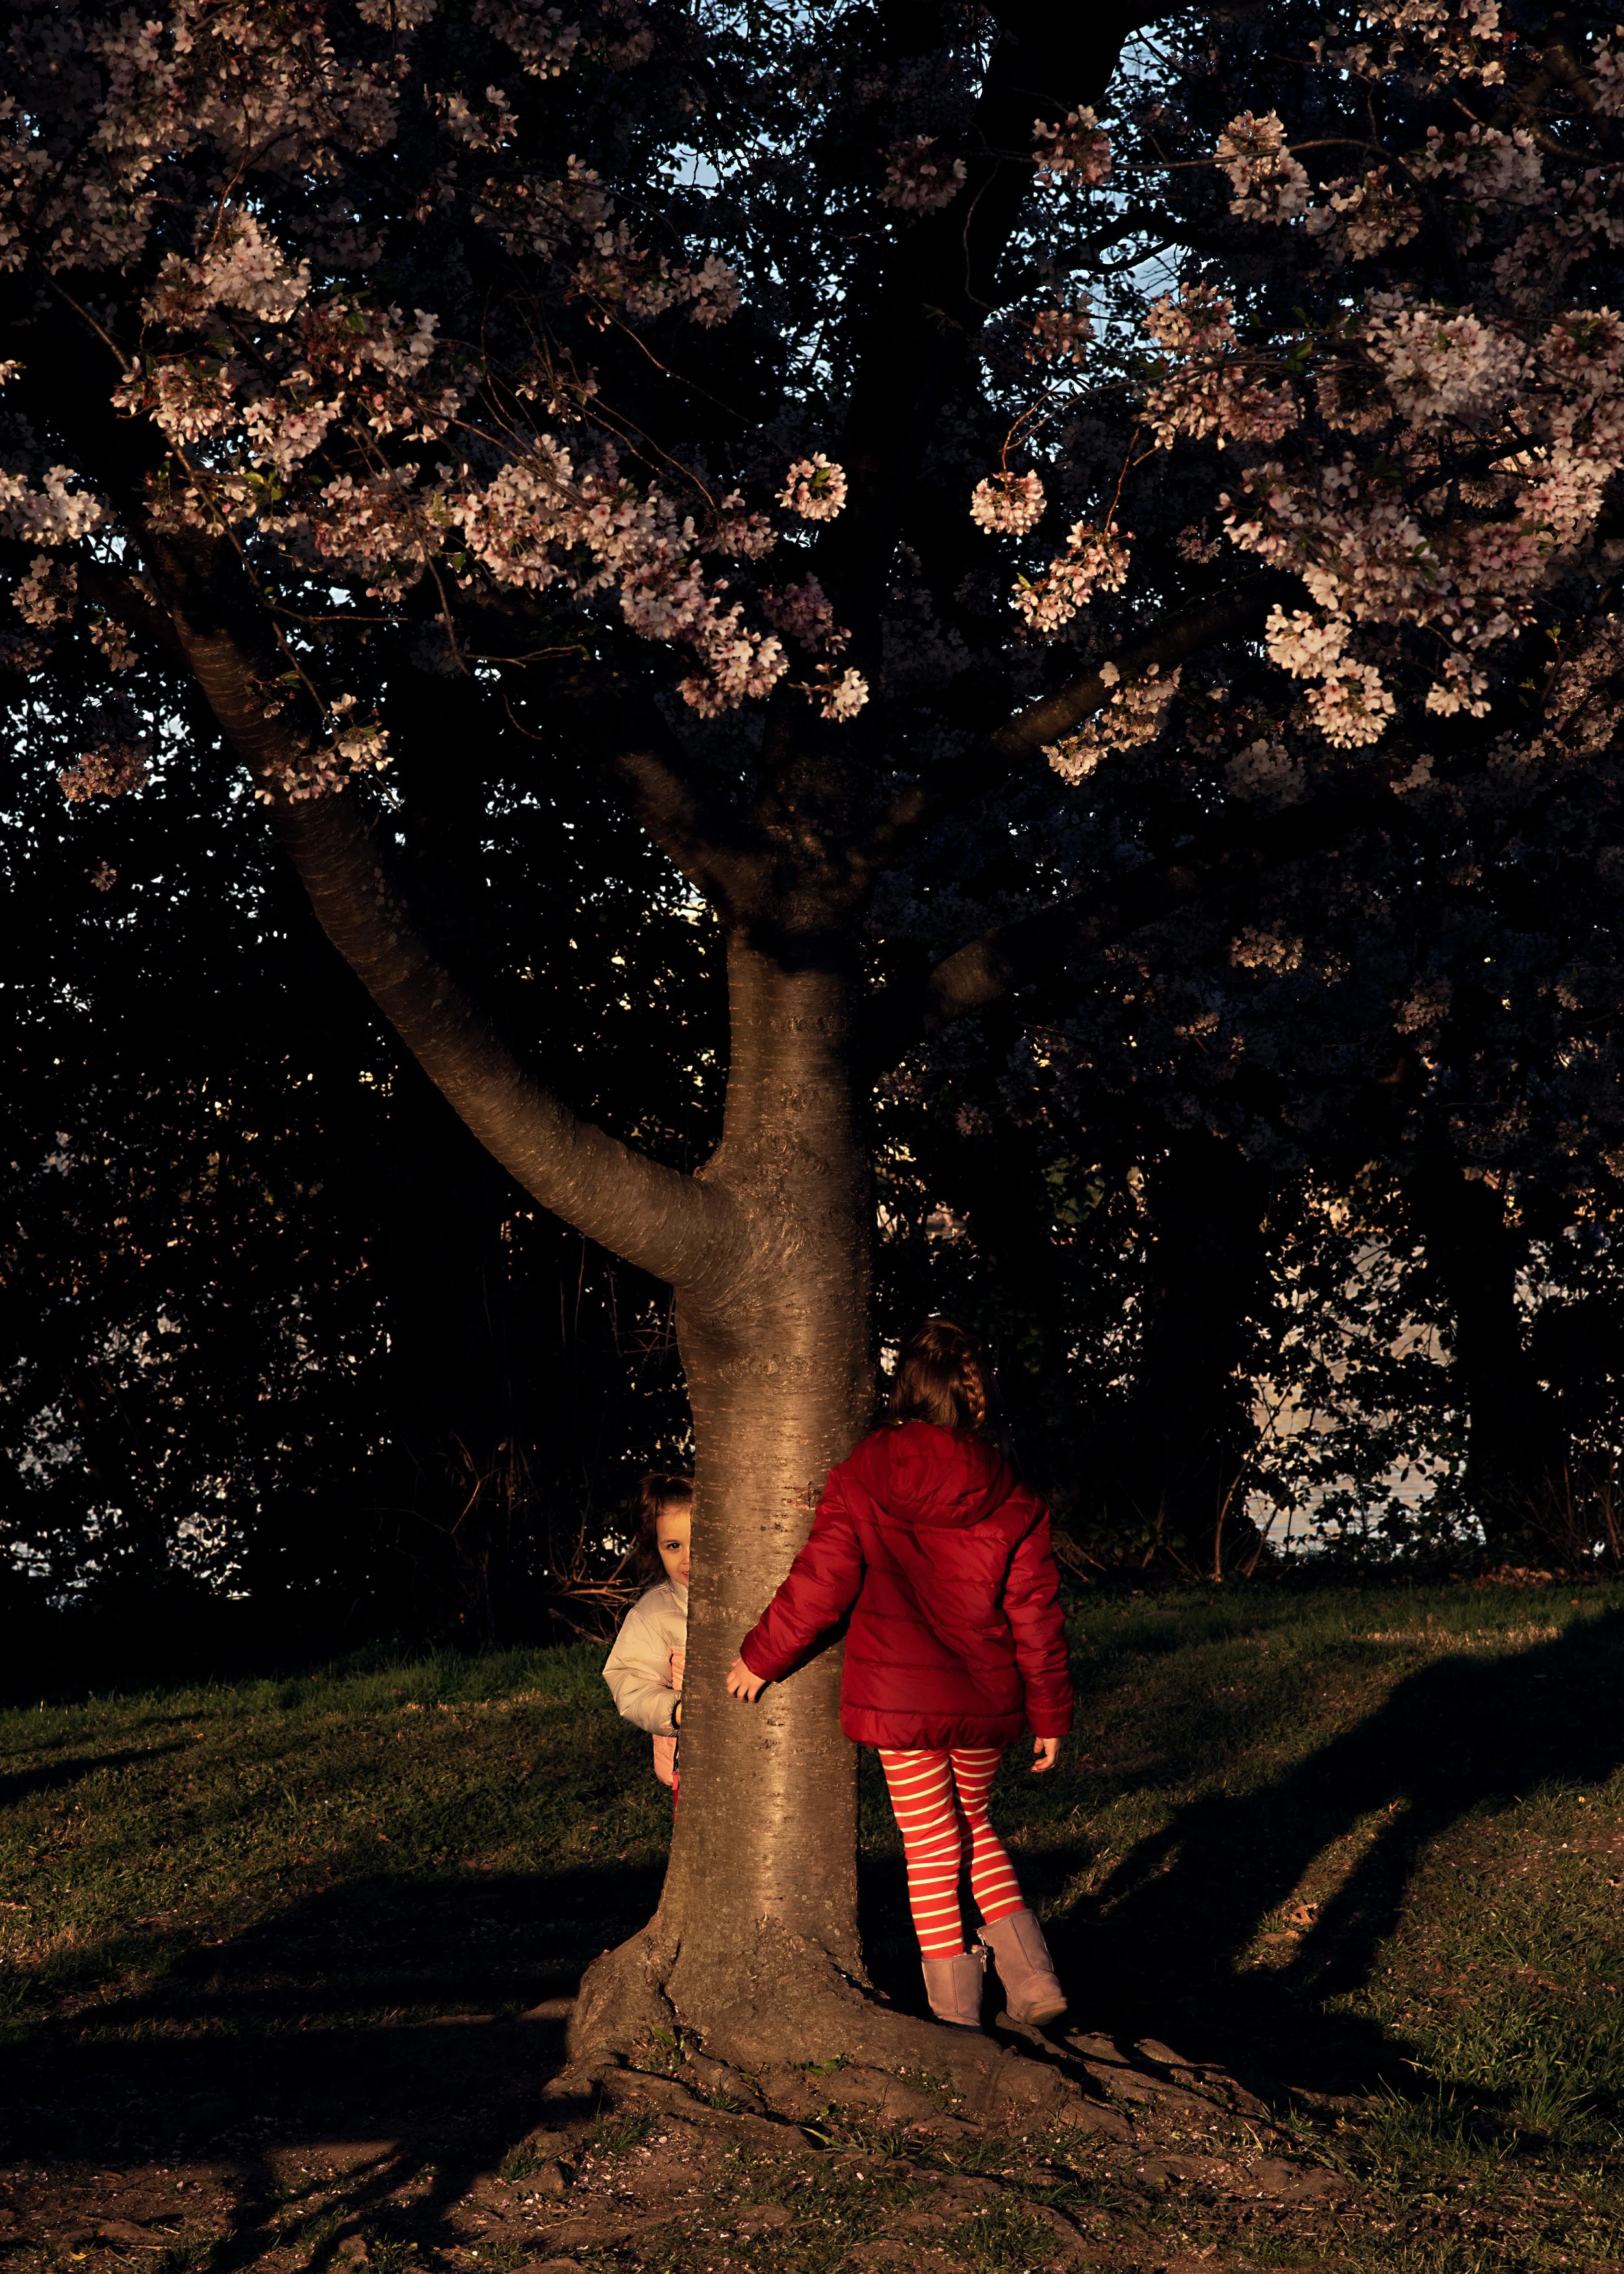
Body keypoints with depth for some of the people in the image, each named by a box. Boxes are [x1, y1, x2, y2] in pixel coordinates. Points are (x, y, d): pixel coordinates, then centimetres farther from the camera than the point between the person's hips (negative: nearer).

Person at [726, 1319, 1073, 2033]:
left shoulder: (861, 1482, -9)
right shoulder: (1010, 1502, -2)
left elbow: (820, 1585, -8)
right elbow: (1035, 1614, 0)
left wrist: (760, 1657, 6)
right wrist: (1049, 1713, 9)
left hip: (900, 1699, -3)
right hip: (984, 1699, 3)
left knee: (932, 1847, 6)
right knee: (973, 1823, 23)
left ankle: (957, 2018, 7)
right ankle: (1031, 1979, 12)